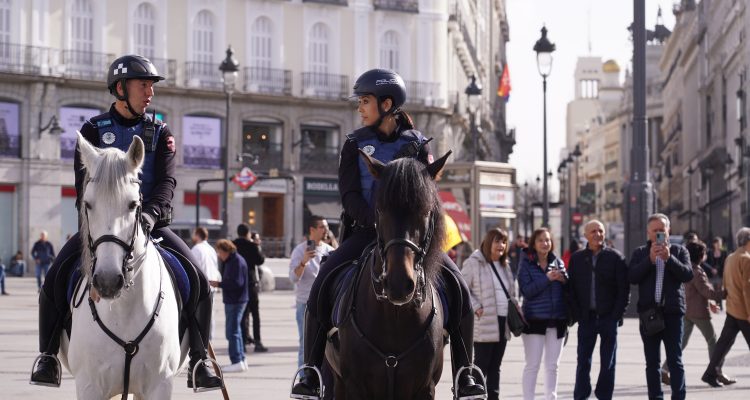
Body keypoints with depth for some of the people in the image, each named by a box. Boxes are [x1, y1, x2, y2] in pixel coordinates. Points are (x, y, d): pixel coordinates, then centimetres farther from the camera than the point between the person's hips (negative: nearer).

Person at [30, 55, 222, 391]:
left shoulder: (160, 133, 8)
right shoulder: (94, 130, 4)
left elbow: (166, 181, -5)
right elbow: (85, 179, -6)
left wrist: (149, 214, -25)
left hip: (150, 224, 1)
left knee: (198, 280, -17)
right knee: (57, 275, -22)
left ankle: (198, 361, -10)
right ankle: (48, 355, -9)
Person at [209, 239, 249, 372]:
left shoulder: (237, 261, -16)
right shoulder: (230, 261, 16)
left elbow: (237, 283, -23)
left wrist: (219, 284, -18)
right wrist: (220, 283, 7)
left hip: (236, 301, -11)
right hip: (231, 301, 11)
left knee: (232, 332, -10)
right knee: (235, 331, 15)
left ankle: (237, 362, -9)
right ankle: (241, 360, 21)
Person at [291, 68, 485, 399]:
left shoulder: (417, 144, 5)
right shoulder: (355, 144, 5)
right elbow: (349, 195, -3)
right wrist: (377, 222, -20)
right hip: (366, 231, 0)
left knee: (457, 285, -19)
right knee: (323, 282, -24)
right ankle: (311, 372, -17)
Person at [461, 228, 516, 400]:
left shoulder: (505, 265, 16)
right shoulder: (474, 263, -7)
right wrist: (476, 307, -16)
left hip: (503, 322, 7)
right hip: (484, 322, -7)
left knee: (495, 366, 11)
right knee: (481, 364, -3)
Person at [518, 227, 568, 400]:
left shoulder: (558, 262, 9)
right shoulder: (526, 264, -3)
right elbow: (526, 291, -14)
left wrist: (564, 280, -11)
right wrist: (547, 278, -19)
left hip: (557, 320, 4)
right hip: (535, 319, -4)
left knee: (552, 365, 10)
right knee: (532, 365, -3)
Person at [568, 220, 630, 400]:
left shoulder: (615, 257, 0)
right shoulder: (577, 258, 6)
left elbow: (624, 289, -2)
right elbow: (571, 289, 6)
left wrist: (617, 314, -8)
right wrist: (577, 314, -3)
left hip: (609, 317, -1)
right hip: (586, 318, 1)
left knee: (608, 363, 4)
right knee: (583, 361, 1)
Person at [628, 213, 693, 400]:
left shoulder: (679, 251, 7)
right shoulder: (640, 253, 9)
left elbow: (688, 274, -7)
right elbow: (632, 277, -5)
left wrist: (669, 258, -17)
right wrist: (650, 259, -14)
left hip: (672, 312, -2)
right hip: (649, 313, 2)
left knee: (675, 361, -4)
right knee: (652, 362, 6)